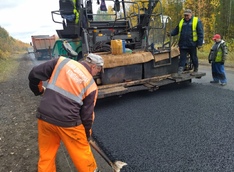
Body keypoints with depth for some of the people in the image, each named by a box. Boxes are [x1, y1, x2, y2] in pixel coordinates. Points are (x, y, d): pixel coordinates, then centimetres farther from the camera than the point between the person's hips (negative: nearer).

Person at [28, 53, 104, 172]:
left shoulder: (62, 61, 2)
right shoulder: (91, 85, -2)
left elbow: (34, 74, 2)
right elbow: (87, 114, 2)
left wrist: (39, 91, 21)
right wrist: (87, 133, 18)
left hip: (44, 117, 3)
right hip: (68, 122, -3)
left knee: (46, 155, 23)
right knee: (82, 152, 21)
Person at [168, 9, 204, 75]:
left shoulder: (197, 21, 0)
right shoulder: (181, 21, 13)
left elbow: (200, 33, -3)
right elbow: (176, 30, 16)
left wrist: (200, 43, -9)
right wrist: (171, 33, -6)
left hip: (192, 44, -2)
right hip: (183, 44, 2)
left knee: (194, 57, 12)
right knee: (182, 58, 1)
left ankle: (196, 70, 31)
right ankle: (180, 71, 0)